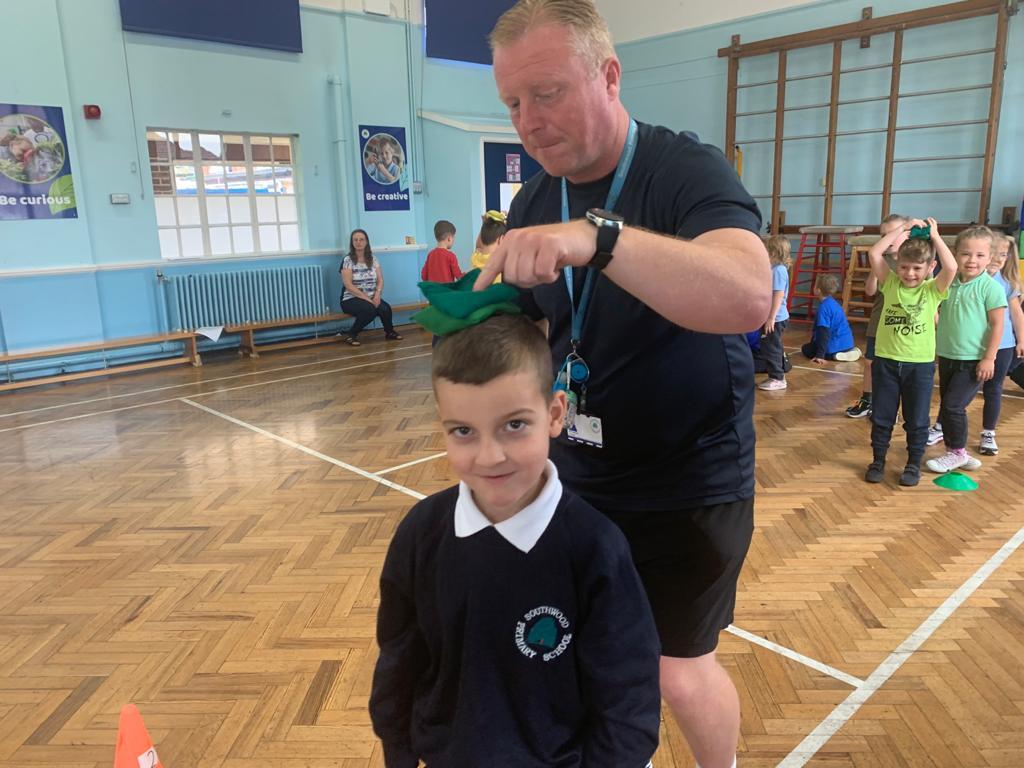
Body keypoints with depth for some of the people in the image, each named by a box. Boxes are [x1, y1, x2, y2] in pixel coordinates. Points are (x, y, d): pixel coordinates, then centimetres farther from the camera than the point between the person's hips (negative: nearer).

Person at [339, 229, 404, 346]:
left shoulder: (372, 259, 8)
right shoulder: (347, 260, -7)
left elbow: (380, 280, 4)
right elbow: (348, 285, -14)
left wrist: (377, 295, -16)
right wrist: (367, 299, -21)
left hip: (371, 298, 4)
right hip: (351, 299, -4)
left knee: (385, 308, -27)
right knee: (369, 309, -35)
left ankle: (390, 332, 3)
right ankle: (351, 335, -14)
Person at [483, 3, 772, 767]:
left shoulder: (689, 172, -17)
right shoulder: (532, 203, 1)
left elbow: (750, 298, -36)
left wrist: (598, 236, -46)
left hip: (688, 488, -5)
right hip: (575, 480, 5)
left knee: (681, 673, 9)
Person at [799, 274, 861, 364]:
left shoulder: (824, 307, -19)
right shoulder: (834, 303, 11)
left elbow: (824, 332, -24)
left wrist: (820, 355, -26)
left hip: (835, 345, -9)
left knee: (806, 349, 10)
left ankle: (834, 355, -10)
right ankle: (849, 351, 12)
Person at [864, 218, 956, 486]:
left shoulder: (933, 290, -3)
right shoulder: (891, 283, 1)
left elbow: (951, 268, -22)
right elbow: (874, 254, -11)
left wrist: (934, 236, -12)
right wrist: (903, 228, -7)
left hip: (920, 364, -1)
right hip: (886, 361, 1)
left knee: (917, 419, 9)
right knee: (881, 416, 10)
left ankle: (914, 464, 24)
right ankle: (878, 461, 24)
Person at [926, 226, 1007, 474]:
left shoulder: (990, 288, -11)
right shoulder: (949, 285, 4)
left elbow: (997, 325, -11)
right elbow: (936, 312, 19)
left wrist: (989, 358, -14)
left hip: (973, 361, -6)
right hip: (947, 357, 6)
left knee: (953, 406, -9)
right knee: (947, 405, 12)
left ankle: (957, 453, 9)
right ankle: (956, 452, 26)